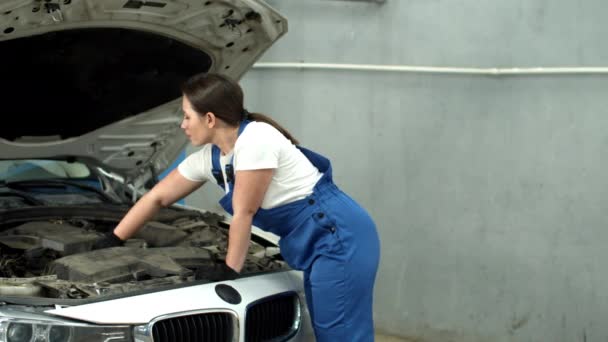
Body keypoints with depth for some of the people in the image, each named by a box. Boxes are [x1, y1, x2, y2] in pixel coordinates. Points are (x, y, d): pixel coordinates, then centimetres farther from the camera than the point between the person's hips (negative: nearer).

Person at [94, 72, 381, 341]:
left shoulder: (255, 139, -20)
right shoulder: (208, 158, 7)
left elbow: (244, 213, -16)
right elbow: (157, 198, 15)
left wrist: (230, 273, -7)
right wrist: (110, 243, 18)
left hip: (341, 238, -9)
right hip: (313, 245, 9)